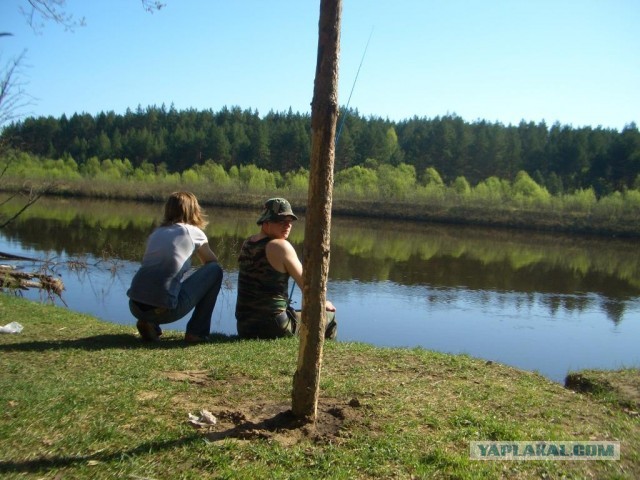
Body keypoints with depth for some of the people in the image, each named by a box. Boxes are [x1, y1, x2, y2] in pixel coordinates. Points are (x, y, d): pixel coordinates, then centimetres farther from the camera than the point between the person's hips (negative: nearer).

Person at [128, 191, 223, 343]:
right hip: (165, 310, -6)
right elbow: (212, 262, 22)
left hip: (135, 306, 6)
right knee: (215, 270, 11)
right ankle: (197, 332, 11)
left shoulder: (156, 232, 20)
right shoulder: (193, 232, 7)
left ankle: (149, 323, 15)